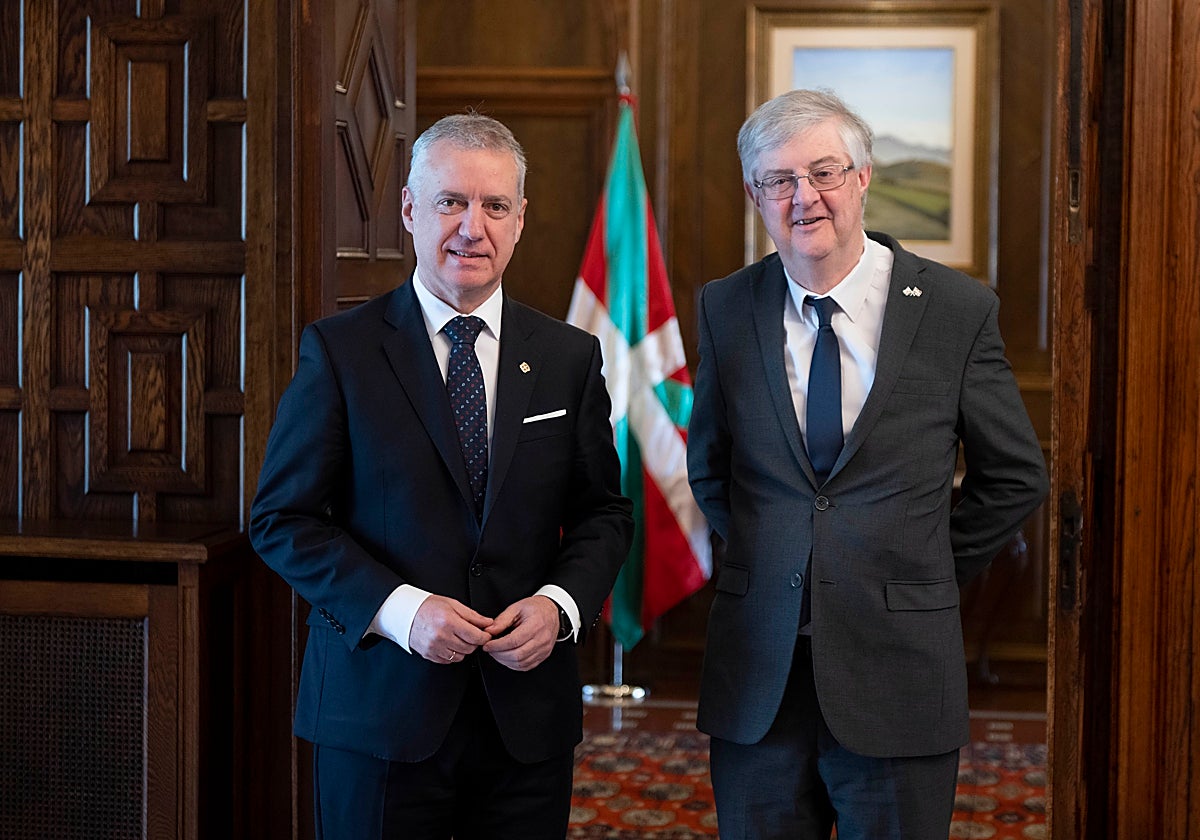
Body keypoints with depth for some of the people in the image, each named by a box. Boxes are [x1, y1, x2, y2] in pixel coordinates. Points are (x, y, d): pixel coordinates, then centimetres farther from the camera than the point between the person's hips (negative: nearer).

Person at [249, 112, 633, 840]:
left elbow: (604, 514, 10)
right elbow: (282, 519, -4)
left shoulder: (570, 358, 6)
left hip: (528, 718, 3)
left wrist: (560, 603, -9)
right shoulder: (338, 350, -2)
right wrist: (398, 609, -16)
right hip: (379, 714, -2)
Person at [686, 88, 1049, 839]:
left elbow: (1015, 477, 5)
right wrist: (765, 559, 8)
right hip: (757, 673, 2)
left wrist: (931, 574, 4)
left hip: (897, 675, -2)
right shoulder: (726, 308, 2)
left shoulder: (957, 309, -4)